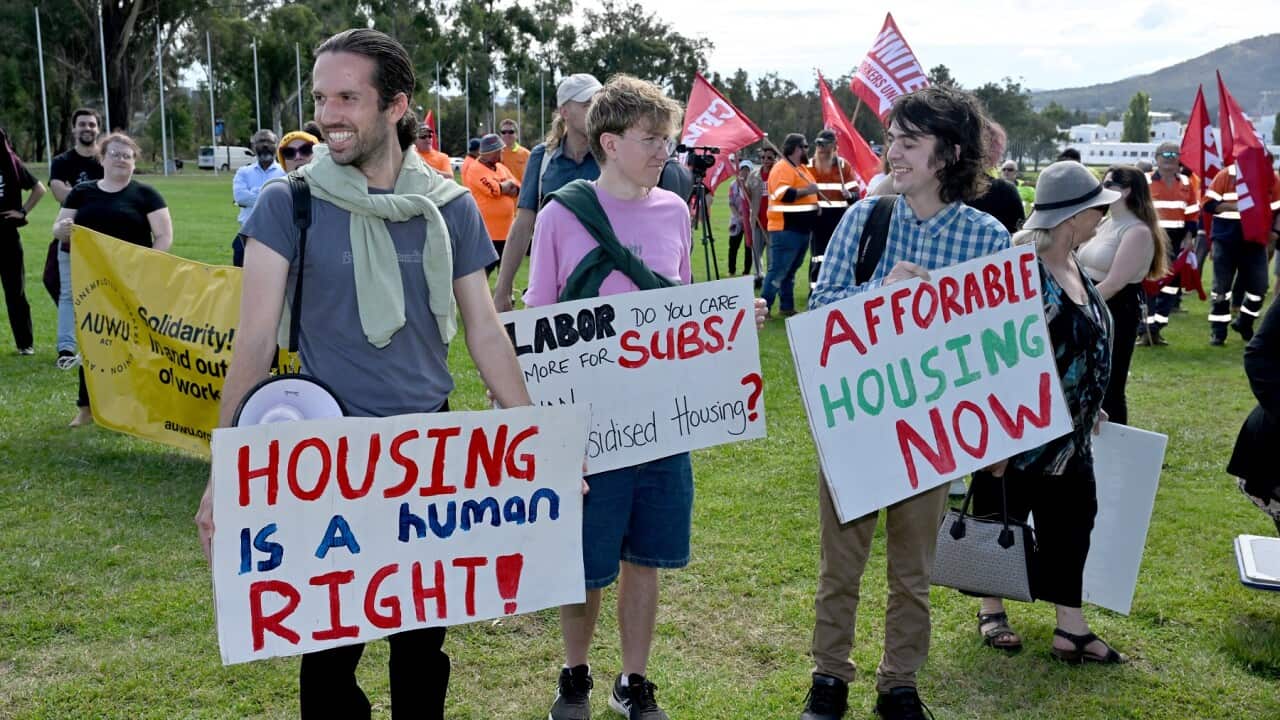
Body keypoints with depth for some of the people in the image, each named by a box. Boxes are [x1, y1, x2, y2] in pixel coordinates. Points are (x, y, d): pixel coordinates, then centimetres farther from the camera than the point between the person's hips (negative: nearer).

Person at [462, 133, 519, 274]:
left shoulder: (502, 168, 13)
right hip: (486, 231, -8)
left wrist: (501, 188, -13)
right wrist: (508, 184, -3)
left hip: (506, 229, 8)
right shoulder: (475, 169, -13)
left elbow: (516, 189, 6)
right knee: (484, 269, -5)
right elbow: (495, 189, -23)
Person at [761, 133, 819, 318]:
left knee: (790, 271, 15)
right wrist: (807, 190, -21)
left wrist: (815, 203, 12)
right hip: (785, 230, -10)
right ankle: (764, 307, -7)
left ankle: (787, 306, 22)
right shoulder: (782, 168, -13)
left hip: (802, 229, 10)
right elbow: (783, 194, -27)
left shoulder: (802, 168, 18)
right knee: (778, 271, -9)